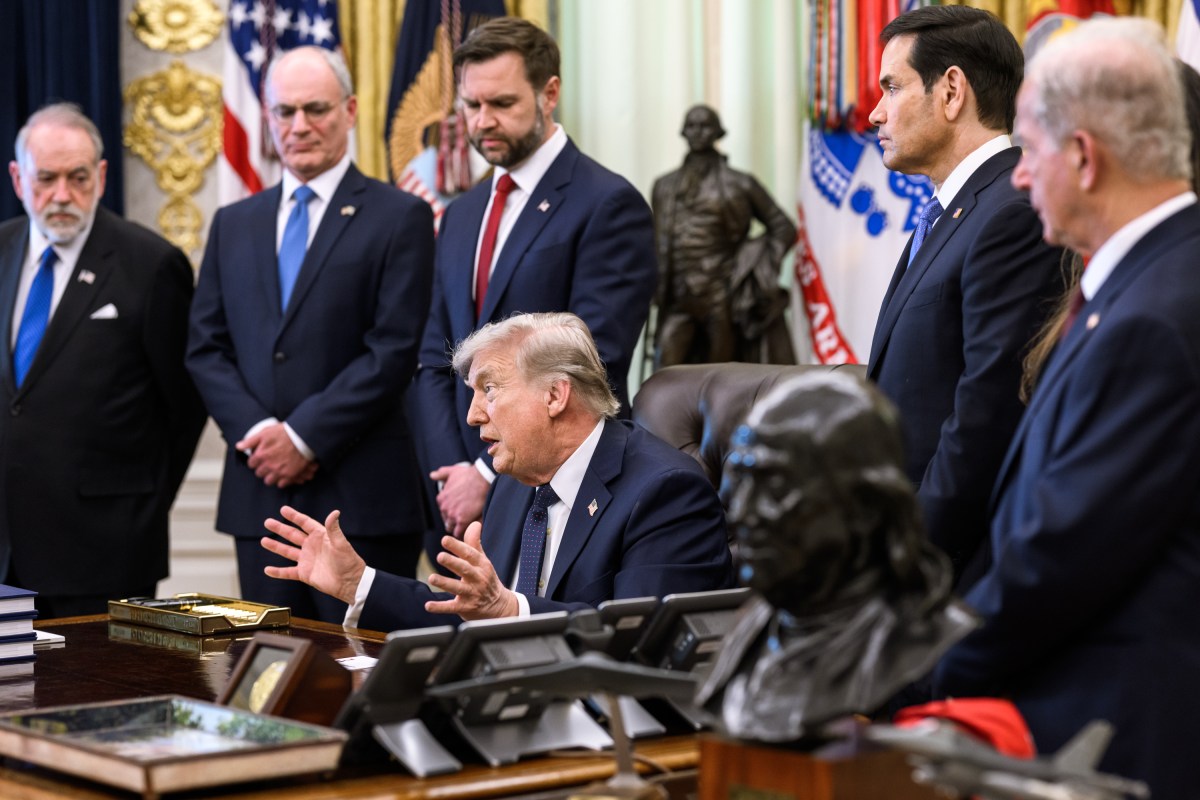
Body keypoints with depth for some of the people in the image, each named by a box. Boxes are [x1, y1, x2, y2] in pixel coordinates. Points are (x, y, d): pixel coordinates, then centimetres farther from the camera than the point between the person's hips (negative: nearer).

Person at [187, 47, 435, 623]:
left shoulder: (399, 218, 0)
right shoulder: (234, 225, 16)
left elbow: (394, 349, -9)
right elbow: (205, 348, 11)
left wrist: (304, 437, -12)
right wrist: (256, 431, -6)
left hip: (362, 496, -4)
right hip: (259, 494, 5)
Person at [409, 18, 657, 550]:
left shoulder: (609, 205, -8)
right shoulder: (462, 216, 15)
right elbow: (434, 362, 12)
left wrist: (492, 477, -15)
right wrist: (453, 475, -4)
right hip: (464, 498, 6)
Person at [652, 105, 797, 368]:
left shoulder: (740, 185, 3)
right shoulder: (666, 187, 12)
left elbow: (784, 229, 6)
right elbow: (660, 249, 14)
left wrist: (756, 266, -4)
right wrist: (660, 298, 8)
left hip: (726, 295, -2)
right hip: (681, 297, 2)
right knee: (666, 355, -21)